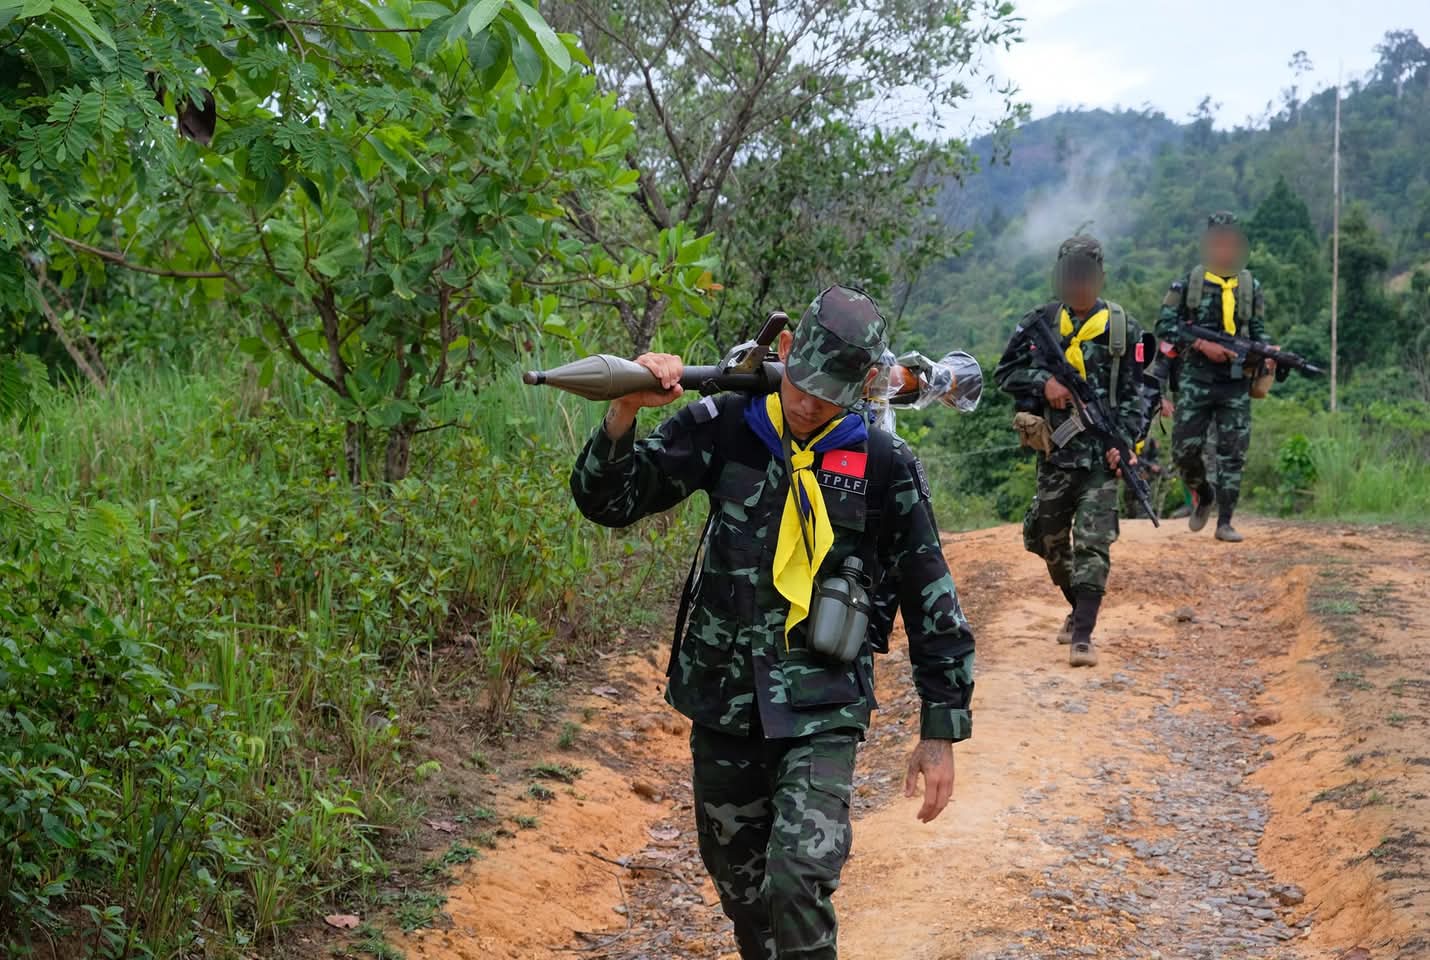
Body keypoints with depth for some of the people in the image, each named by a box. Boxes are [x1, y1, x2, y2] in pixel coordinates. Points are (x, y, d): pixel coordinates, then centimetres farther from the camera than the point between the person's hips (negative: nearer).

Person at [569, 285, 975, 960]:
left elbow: (930, 600, 1)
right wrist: (624, 411, -23)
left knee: (797, 880, -20)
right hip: (724, 702, 3)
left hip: (822, 709, -3)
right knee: (739, 884, 16)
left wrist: (940, 732, 2)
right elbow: (608, 501, -4)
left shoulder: (884, 466, -5)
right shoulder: (724, 427, -2)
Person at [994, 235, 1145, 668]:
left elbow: (1134, 392, 0)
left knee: (1092, 544, -11)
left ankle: (1083, 636, -12)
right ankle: (1078, 608, 38)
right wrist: (1044, 383, -11)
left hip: (1101, 454, -3)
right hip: (1054, 451, 3)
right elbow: (1005, 372, 8)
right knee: (1050, 540, 14)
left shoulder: (1121, 327, 0)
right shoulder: (1040, 322, 5)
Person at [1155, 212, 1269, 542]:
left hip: (1236, 382, 2)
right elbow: (1165, 325, -2)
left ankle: (1225, 521, 4)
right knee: (1185, 450, -3)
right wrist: (1202, 344, -14)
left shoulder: (1251, 286, 10)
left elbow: (1258, 330, 15)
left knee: (1233, 453, -2)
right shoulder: (1189, 282, 2)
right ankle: (1204, 496, 26)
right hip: (1196, 380, -1)